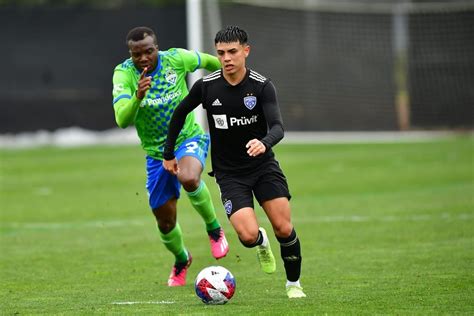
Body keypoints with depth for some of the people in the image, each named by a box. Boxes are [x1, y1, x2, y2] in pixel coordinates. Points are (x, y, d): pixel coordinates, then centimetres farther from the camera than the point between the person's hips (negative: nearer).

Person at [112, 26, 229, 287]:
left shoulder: (177, 59, -15)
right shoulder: (123, 73, -17)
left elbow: (209, 61, 8)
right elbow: (122, 120, -30)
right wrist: (138, 96, -49)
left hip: (189, 138, -2)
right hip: (156, 153, 2)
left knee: (188, 178, -37)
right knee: (165, 221, 9)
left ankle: (214, 229, -9)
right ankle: (181, 260, 43)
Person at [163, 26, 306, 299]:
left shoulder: (262, 86, -13)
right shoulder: (206, 86, -8)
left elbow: (278, 127, -24)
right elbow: (180, 113, 10)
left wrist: (264, 143, -47)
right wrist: (169, 154, 13)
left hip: (263, 165, 0)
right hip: (229, 172, 0)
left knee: (284, 229, -10)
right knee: (248, 235, -18)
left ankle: (294, 283, 16)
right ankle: (261, 243, 22)